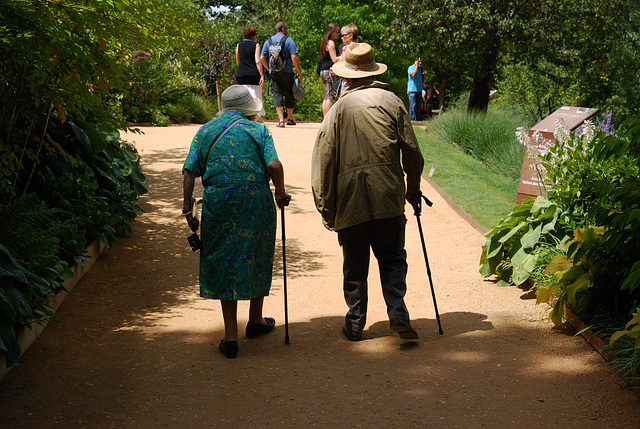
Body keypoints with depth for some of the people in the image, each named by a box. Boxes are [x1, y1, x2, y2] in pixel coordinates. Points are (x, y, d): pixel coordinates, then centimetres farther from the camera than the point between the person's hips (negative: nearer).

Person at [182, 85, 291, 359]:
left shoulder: (205, 131, 11)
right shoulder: (257, 130, 4)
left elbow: (190, 171, 2)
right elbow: (274, 165, -10)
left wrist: (187, 208, 3)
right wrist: (281, 194, 4)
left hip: (217, 203, 1)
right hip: (255, 201, -1)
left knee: (225, 265, 7)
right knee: (256, 260, 18)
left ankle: (230, 336, 3)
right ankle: (256, 321, 35)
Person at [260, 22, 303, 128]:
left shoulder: (268, 41, 10)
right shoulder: (288, 40, -3)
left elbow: (262, 58, 6)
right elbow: (294, 57, -12)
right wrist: (299, 72, -7)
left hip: (274, 73, 3)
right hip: (287, 72, -3)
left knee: (277, 95, 1)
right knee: (289, 95, 11)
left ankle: (281, 120, -9)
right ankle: (290, 118, 22)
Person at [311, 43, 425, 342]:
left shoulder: (339, 108, 3)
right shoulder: (391, 101, 5)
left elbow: (324, 160, 1)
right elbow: (412, 152, 6)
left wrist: (326, 208, 8)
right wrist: (413, 189, 20)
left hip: (349, 199, 0)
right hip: (388, 196, 0)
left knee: (354, 263, 9)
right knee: (392, 257, 10)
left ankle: (355, 324, 13)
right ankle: (397, 314, -2)